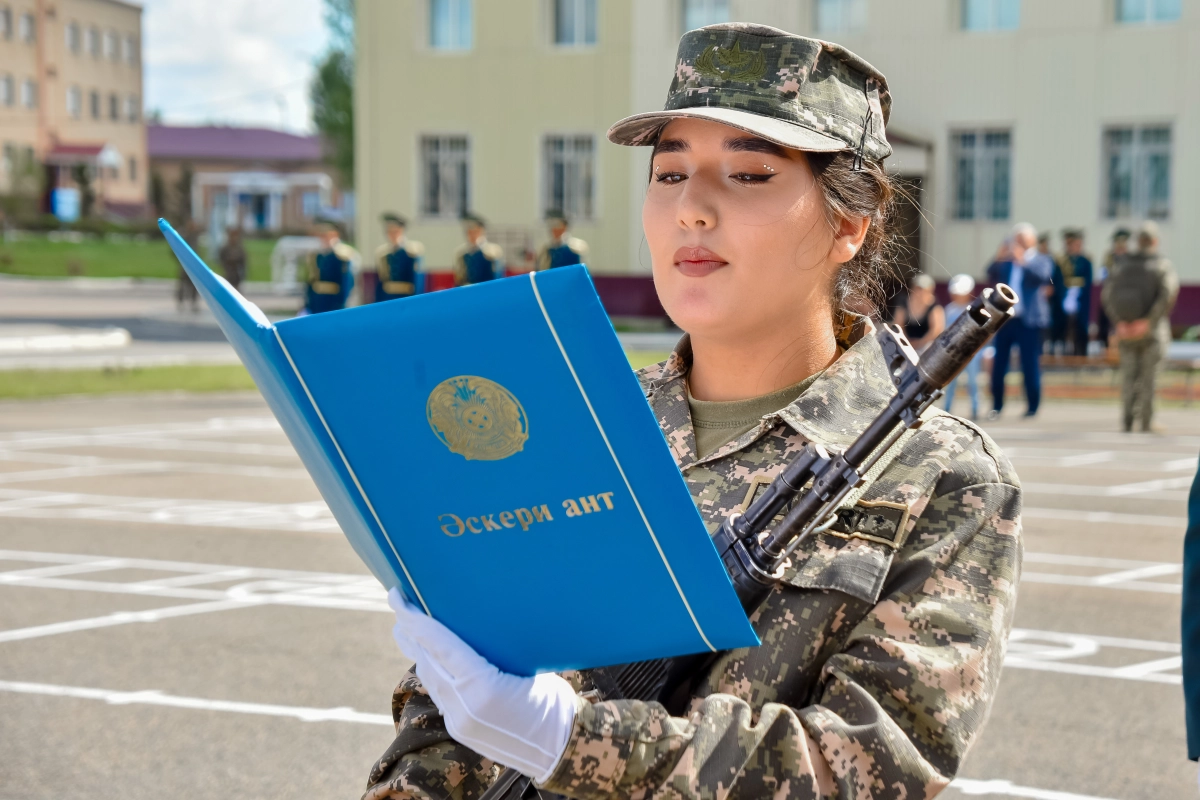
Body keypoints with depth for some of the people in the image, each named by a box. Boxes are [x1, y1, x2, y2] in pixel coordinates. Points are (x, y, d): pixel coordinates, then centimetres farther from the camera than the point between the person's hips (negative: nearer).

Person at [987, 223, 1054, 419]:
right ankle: (996, 406, 10)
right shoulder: (1006, 261, 15)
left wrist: (1023, 261, -27)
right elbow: (991, 276, 6)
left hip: (1028, 320, -3)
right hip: (1004, 318, 3)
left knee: (1030, 364, -1)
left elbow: (1043, 276, -15)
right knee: (998, 363, 2)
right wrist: (999, 260, -12)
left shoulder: (1041, 260, 4)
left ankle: (1032, 407, 8)